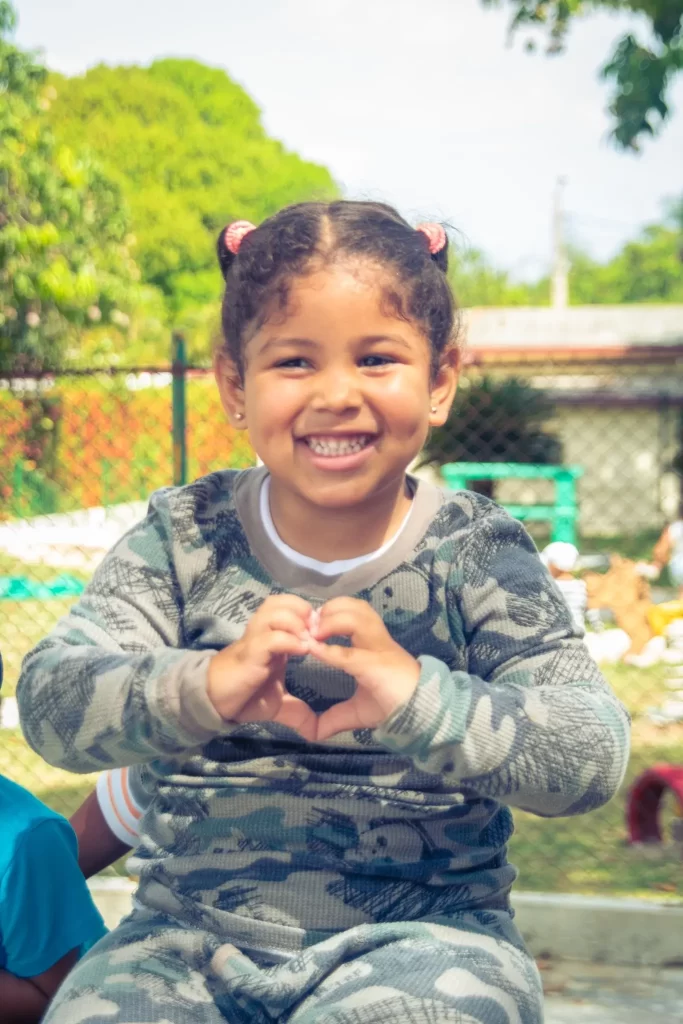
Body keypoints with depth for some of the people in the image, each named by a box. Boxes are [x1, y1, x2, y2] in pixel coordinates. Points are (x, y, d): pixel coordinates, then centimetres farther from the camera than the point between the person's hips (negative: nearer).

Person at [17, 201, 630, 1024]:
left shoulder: (476, 554, -3)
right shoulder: (184, 538, 1)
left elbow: (593, 754, -12)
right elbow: (48, 699, -10)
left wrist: (421, 695, -30)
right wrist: (204, 686, -30)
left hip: (418, 926, -2)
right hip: (192, 930, 2)